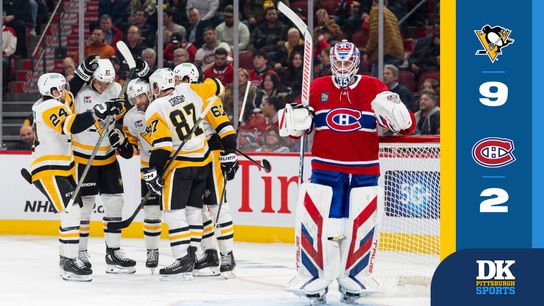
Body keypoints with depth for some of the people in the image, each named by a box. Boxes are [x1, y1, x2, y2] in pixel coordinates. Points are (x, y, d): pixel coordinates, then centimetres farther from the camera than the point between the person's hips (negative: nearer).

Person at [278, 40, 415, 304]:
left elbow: (405, 125, -3)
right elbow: (294, 128, 10)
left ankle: (352, 279, 15)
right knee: (314, 222, -7)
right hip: (325, 169, 1)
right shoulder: (317, 88, 5)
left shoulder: (373, 88, 0)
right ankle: (315, 278, 3)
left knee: (360, 226, 0)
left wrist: (393, 109, -23)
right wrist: (294, 121, -12)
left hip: (364, 171, -1)